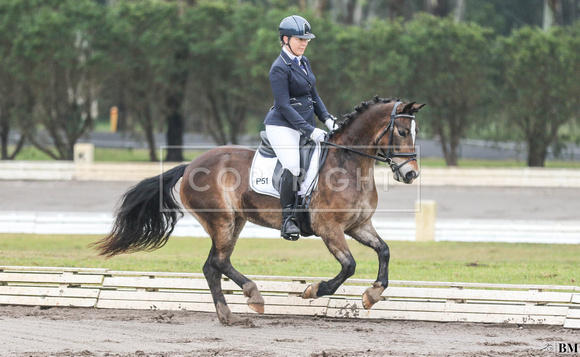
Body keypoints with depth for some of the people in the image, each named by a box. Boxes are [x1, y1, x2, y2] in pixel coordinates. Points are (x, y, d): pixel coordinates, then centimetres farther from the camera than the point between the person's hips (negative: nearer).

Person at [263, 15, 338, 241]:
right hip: (282, 126, -9)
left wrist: (327, 119, 6)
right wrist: (310, 130, -22)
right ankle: (287, 220, -23)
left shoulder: (304, 63, 13)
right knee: (292, 166, -28)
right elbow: (284, 106, -18)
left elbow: (313, 95, 22)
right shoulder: (280, 68, -12)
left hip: (304, 126, 9)